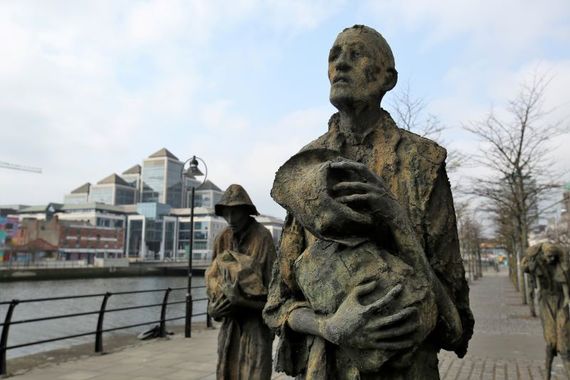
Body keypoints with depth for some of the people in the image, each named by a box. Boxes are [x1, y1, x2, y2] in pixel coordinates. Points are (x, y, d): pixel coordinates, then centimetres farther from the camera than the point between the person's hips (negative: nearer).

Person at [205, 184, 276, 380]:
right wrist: (216, 303, 2)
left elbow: (271, 278, -13)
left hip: (255, 317, -6)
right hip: (231, 315, 6)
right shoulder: (223, 238, 4)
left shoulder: (262, 237, -15)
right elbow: (214, 275, 11)